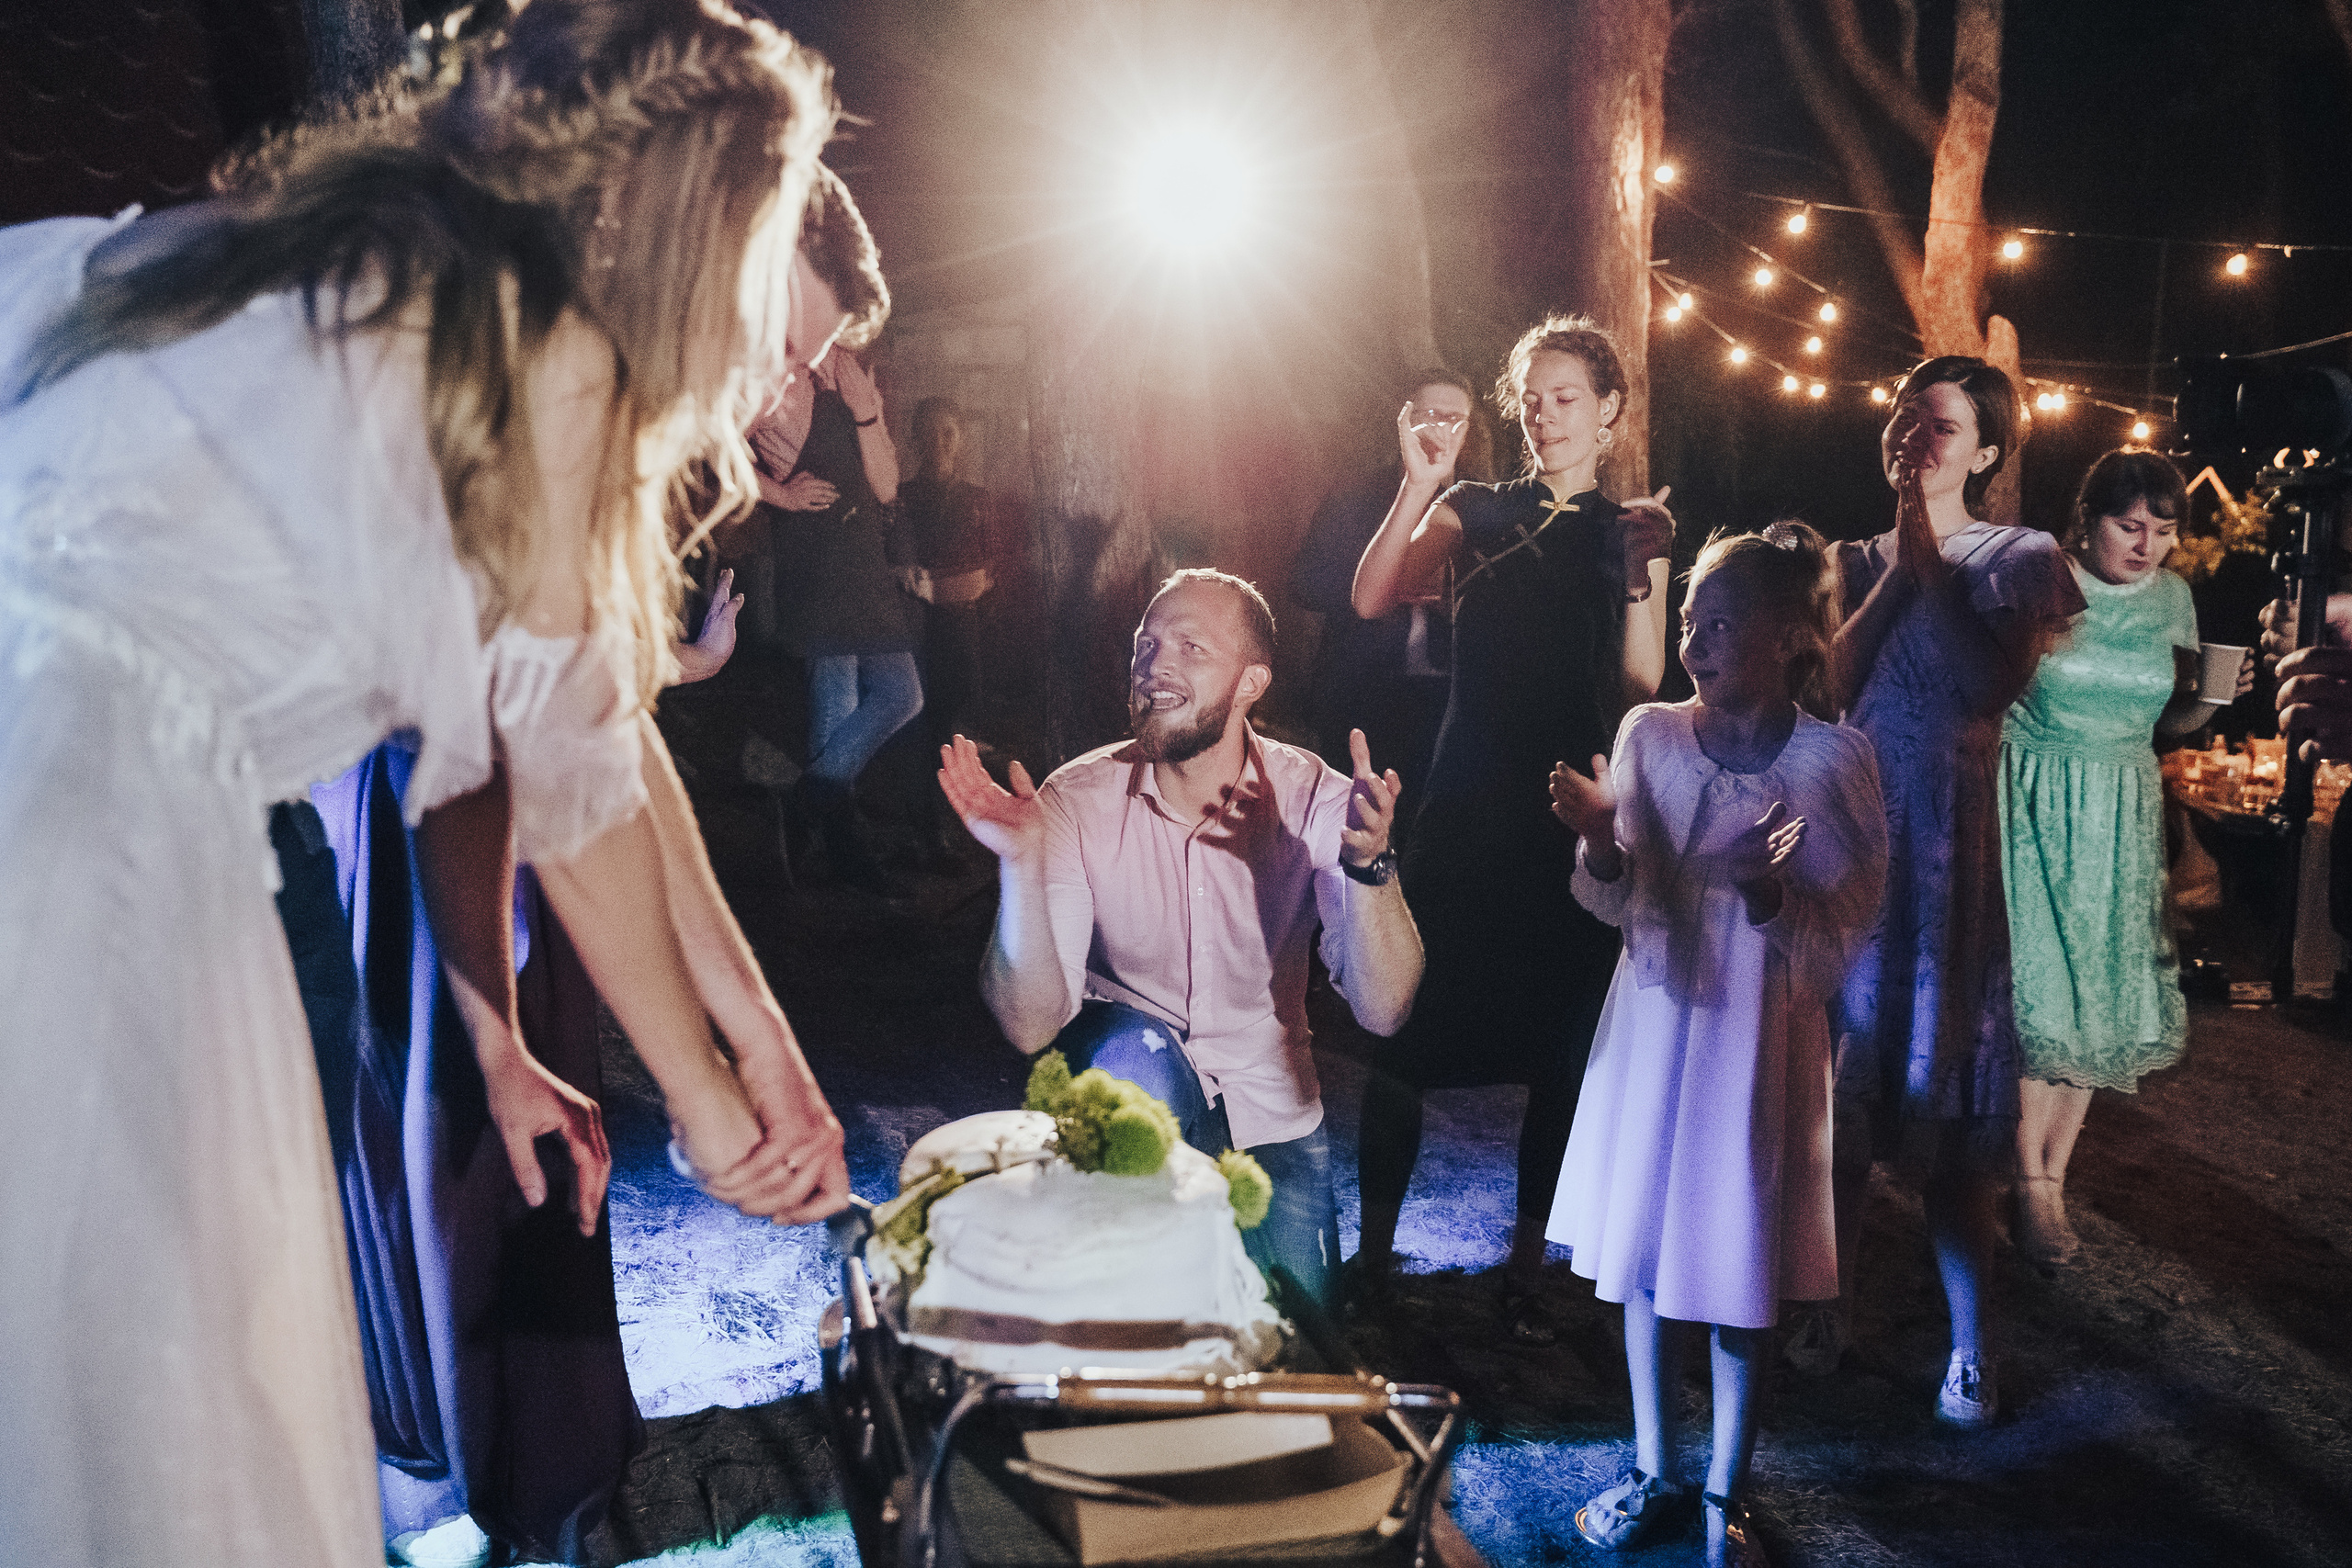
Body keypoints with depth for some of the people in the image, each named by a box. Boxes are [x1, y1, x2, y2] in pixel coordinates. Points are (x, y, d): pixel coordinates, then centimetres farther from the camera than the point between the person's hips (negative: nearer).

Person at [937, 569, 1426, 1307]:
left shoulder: (1314, 800, -15)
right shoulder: (1078, 803, -17)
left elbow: (1382, 1010, -23)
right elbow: (1031, 1025, -24)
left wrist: (1367, 861, -40)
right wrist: (1021, 863, -38)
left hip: (1273, 1122, 2)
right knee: (1137, 1051, -34)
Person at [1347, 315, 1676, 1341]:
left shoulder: (1630, 534, 8)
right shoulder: (1476, 514, 6)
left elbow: (1642, 692, -3)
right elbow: (1371, 600, -11)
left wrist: (1643, 575, -15)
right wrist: (1418, 486, -19)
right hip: (1467, 809, -1)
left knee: (1558, 1055, 7)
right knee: (1404, 1032, -2)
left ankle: (1525, 1270, 23)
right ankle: (1373, 1251, 16)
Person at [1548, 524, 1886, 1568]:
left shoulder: (1831, 760, -12)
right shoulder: (1650, 735, -3)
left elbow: (1836, 948, -10)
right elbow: (1624, 908, -1)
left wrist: (1768, 894, -30)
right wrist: (1600, 843, -21)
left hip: (1760, 1045, -3)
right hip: (1652, 1029, 3)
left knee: (1740, 1275, 8)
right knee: (1642, 1258, 13)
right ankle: (1652, 1473, 33)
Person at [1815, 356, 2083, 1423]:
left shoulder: (2021, 559, 1)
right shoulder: (1858, 559, 12)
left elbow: (1988, 689, -16)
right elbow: (1829, 683, -4)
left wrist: (1927, 556, -10)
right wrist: (1898, 567, -6)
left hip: (1949, 844, -3)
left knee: (1948, 1093, 0)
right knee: (1840, 1080, 7)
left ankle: (1970, 1348, 11)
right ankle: (1829, 1305, 22)